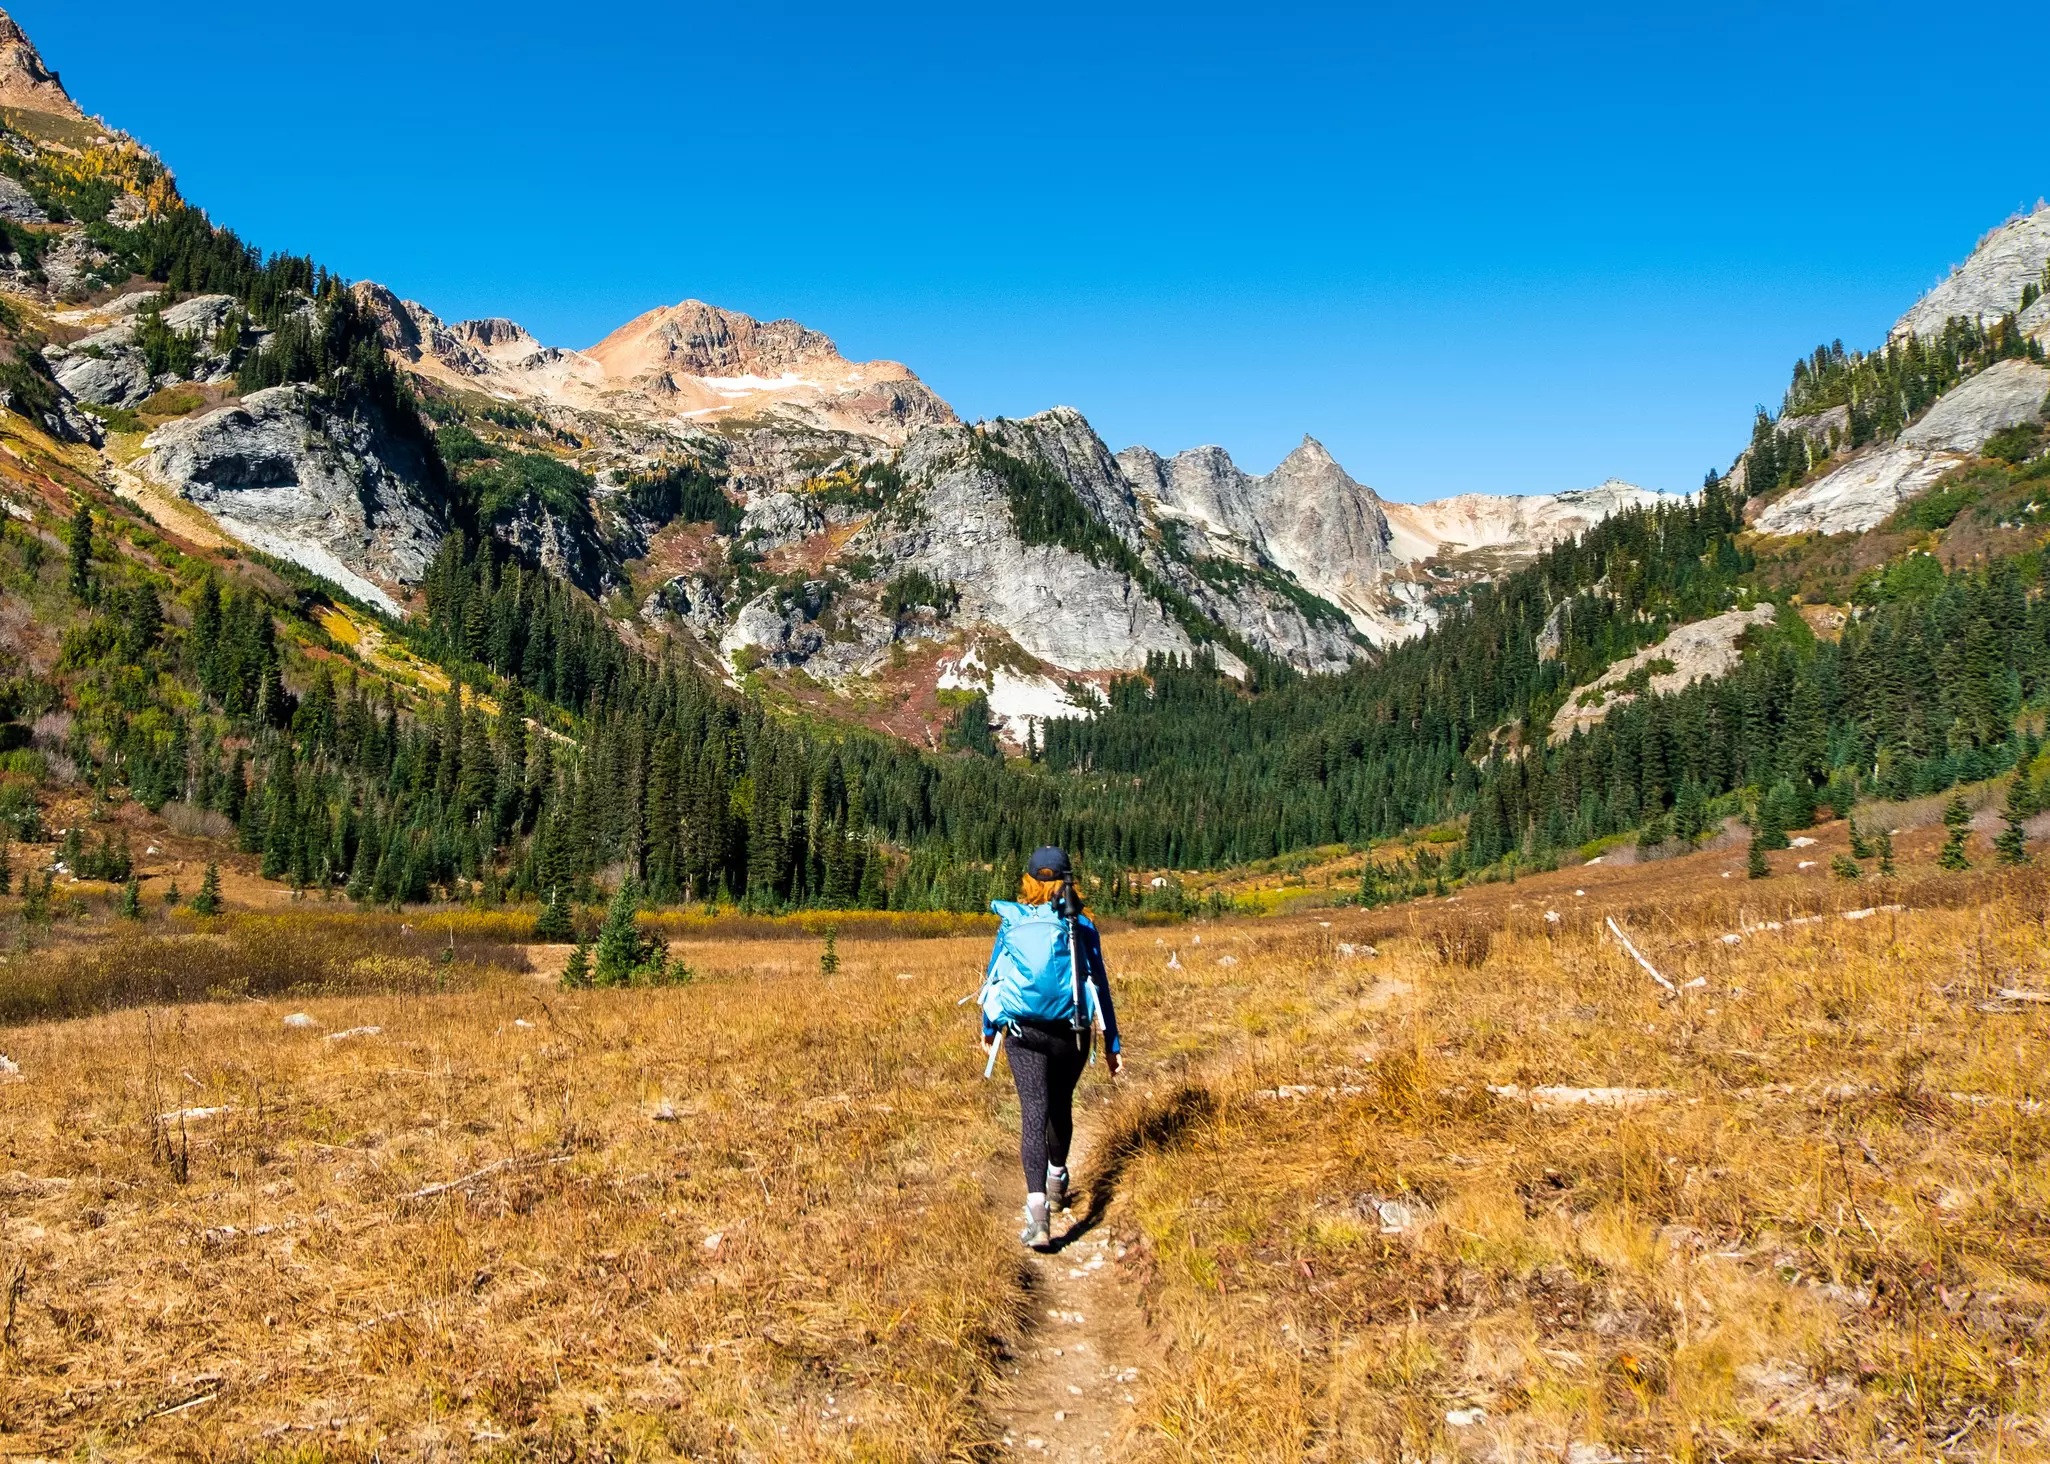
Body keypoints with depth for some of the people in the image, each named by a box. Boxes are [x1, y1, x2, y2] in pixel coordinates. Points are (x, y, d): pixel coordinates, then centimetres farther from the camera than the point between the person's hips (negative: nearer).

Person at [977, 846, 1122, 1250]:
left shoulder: (1012, 924, 3)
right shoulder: (1082, 927, 0)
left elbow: (993, 980, 10)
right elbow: (1100, 987, 2)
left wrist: (988, 1031, 24)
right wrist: (1112, 1045, 9)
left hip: (1023, 1033, -1)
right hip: (1071, 1032, 1)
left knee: (1034, 1113, -6)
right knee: (1060, 1106, 23)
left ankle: (1037, 1212, -22)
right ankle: (1056, 1182, 45)